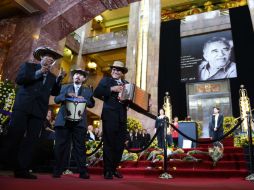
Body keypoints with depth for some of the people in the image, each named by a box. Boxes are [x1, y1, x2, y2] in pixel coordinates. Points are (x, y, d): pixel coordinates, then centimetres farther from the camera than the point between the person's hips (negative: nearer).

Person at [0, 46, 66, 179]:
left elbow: (54, 93, 8)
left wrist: (59, 79, -5)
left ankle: (21, 169, 2)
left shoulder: (52, 76, 19)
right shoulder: (28, 66, 12)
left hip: (39, 111, 3)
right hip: (23, 106, -3)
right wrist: (38, 73, -9)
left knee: (31, 140, -1)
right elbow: (18, 79, -4)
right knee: (14, 136, -5)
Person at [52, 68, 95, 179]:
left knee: (80, 146, -1)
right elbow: (56, 100, 6)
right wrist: (66, 95, -10)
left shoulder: (87, 91, 17)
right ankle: (58, 171, 10)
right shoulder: (65, 87, 18)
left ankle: (82, 172, 3)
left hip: (79, 121, 0)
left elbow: (92, 104, 6)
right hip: (64, 120, 1)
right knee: (61, 146, 2)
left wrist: (83, 99, -11)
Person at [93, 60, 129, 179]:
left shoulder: (126, 84, 19)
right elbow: (96, 93, -9)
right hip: (109, 116, -4)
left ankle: (114, 168, 24)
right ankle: (108, 171, 9)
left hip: (122, 117, 5)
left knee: (120, 144, 8)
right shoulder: (106, 80, 7)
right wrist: (112, 89, -16)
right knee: (109, 144, -1)